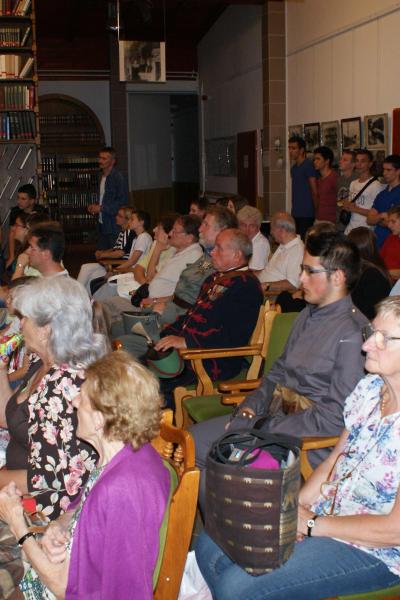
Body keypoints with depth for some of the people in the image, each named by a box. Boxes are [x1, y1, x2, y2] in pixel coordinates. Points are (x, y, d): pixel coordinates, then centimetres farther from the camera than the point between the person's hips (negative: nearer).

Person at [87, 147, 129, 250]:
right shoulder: (103, 177, 16)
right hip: (102, 225, 8)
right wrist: (95, 207, 9)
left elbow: (122, 202, -17)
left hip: (114, 227, -8)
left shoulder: (118, 178, -12)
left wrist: (101, 208, -16)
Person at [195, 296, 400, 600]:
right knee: (209, 548, 3)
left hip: (375, 551, -7)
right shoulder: (370, 389, 0)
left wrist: (311, 524, -15)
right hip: (324, 513, 8)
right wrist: (297, 505, -5)